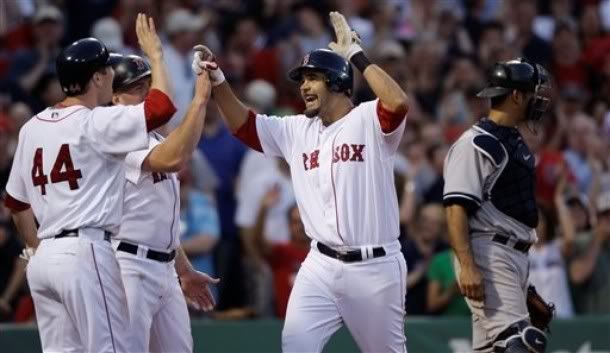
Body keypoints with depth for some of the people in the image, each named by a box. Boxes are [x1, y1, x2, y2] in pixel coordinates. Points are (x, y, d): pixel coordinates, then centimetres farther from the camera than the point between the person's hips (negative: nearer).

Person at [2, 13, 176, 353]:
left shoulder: (32, 127, 14)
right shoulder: (95, 123, -8)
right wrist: (155, 54, -3)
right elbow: (163, 107, -17)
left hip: (45, 259, 8)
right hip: (86, 254, -8)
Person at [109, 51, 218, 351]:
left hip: (164, 269, 10)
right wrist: (200, 100, -26)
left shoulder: (154, 141, 19)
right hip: (128, 267, -10)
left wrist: (185, 271, 25)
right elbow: (174, 160, -30)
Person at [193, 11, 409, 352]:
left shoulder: (369, 120, -8)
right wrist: (217, 80, -7)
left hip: (375, 267, -5)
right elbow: (244, 125, 8)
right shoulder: (297, 131, 10)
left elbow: (399, 102, -28)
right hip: (322, 266, 5)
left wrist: (356, 54, -21)